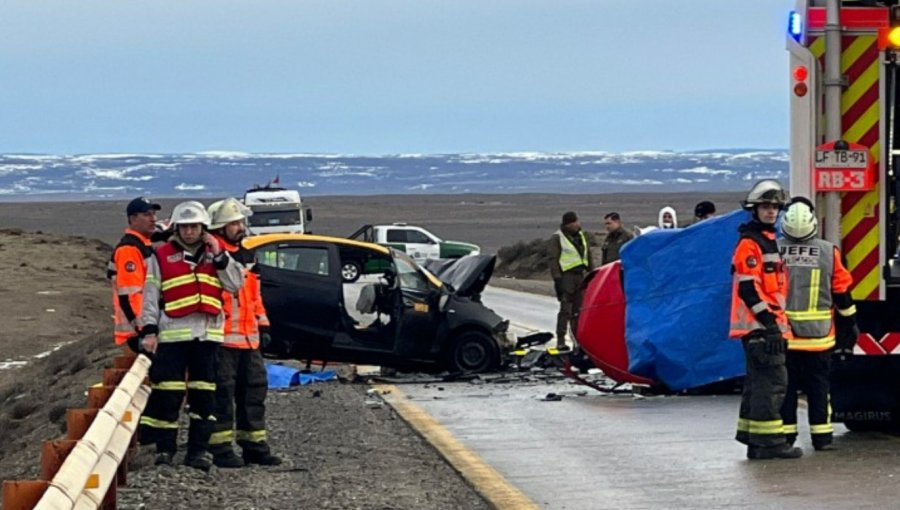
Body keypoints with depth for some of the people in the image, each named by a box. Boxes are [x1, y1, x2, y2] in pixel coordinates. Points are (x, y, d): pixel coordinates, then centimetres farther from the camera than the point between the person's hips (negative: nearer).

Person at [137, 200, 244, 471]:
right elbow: (150, 296, 4)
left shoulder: (215, 254, 14)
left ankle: (199, 449, 10)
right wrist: (149, 330, -5)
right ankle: (165, 449, 2)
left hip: (207, 334, 3)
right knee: (168, 395, -5)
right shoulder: (162, 256, 7)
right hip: (172, 334, -2)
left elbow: (235, 284, 2)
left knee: (204, 394, 4)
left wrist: (219, 255, -5)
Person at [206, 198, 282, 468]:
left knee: (254, 389, 12)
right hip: (221, 338, -9)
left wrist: (263, 326, 21)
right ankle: (221, 448, 0)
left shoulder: (246, 256, 19)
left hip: (249, 338, 9)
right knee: (223, 392, -5)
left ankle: (254, 445, 20)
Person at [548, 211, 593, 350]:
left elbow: (588, 256, 23)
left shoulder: (581, 236, 17)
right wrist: (557, 279, -15)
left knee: (579, 310, 9)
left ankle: (578, 338, 15)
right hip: (566, 277, -7)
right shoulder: (557, 238, -5)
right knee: (566, 310, -10)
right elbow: (553, 260, -9)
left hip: (581, 276, 7)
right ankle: (560, 340, -8)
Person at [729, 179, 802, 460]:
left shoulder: (769, 242, 21)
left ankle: (753, 438, 18)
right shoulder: (749, 244, -11)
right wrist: (769, 321, -21)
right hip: (758, 326, -10)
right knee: (772, 379, -13)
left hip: (766, 324, 10)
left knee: (759, 381, 13)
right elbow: (748, 287, -18)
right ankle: (768, 440, -13)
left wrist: (776, 321, 25)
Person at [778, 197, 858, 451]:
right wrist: (849, 325, 14)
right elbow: (842, 292, 3)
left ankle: (785, 436, 6)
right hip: (818, 335, 0)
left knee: (785, 385, 7)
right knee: (818, 386, 7)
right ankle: (822, 437, 7)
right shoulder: (828, 252, -3)